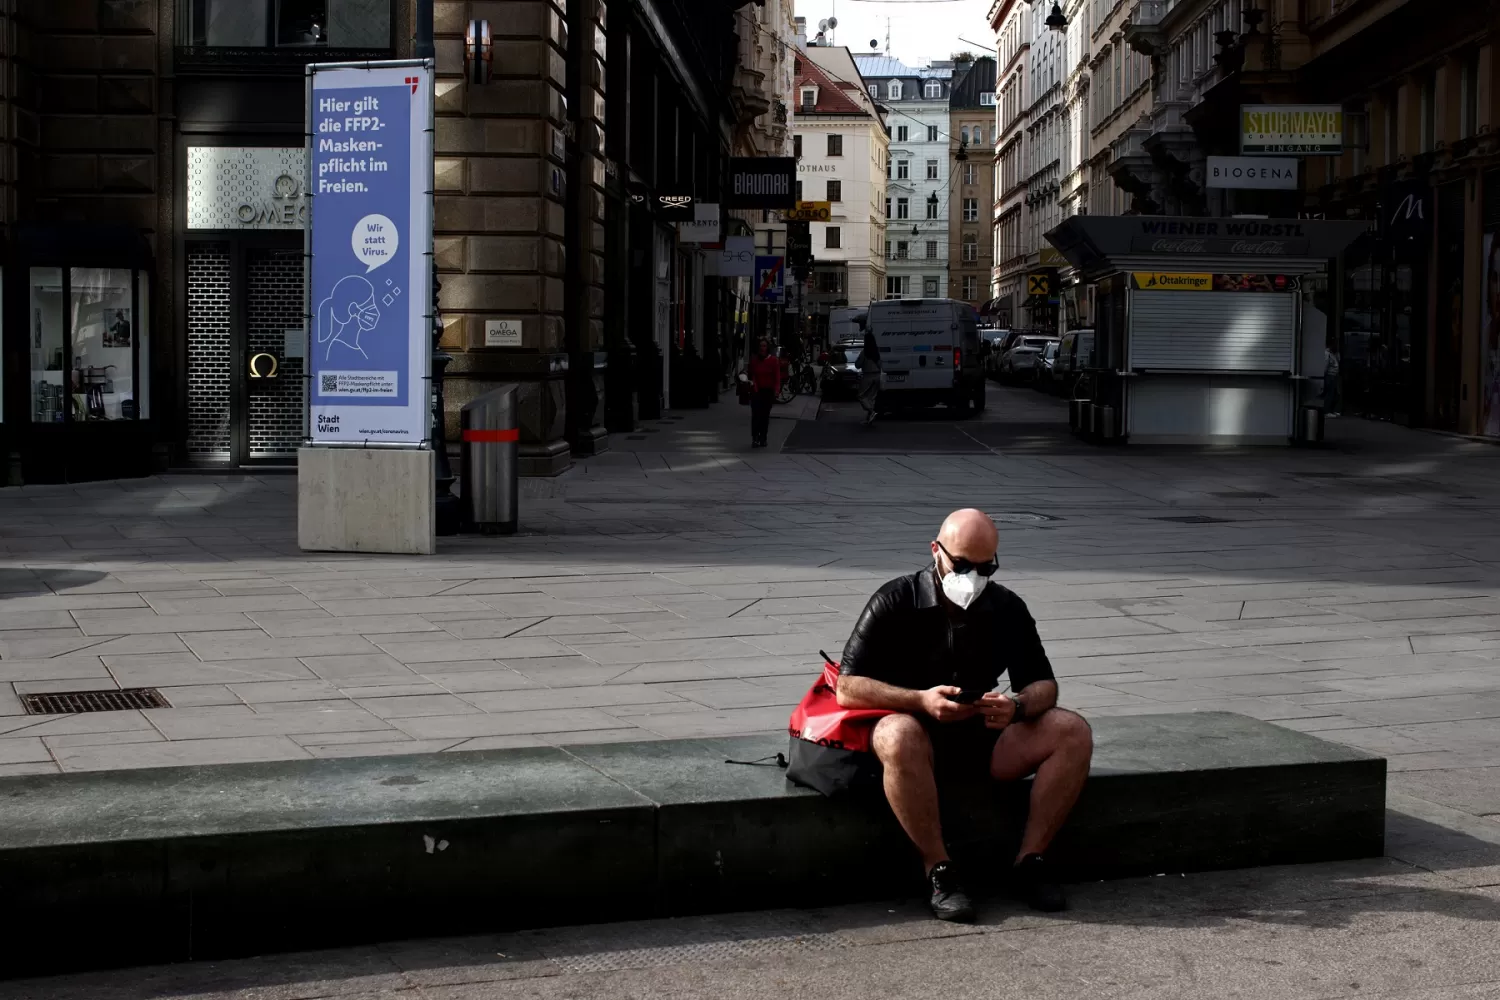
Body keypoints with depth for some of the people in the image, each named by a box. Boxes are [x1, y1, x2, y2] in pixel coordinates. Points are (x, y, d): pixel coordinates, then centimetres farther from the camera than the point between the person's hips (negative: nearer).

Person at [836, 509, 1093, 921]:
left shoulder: (1007, 608, 3)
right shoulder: (896, 602, -8)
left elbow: (1044, 685, 7)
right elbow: (848, 688, -12)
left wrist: (1017, 707, -18)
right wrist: (920, 701, -27)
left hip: (984, 735, 4)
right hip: (919, 733, -4)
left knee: (1073, 731, -17)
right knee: (899, 737, -40)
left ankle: (1030, 861, -13)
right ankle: (939, 871, -28)